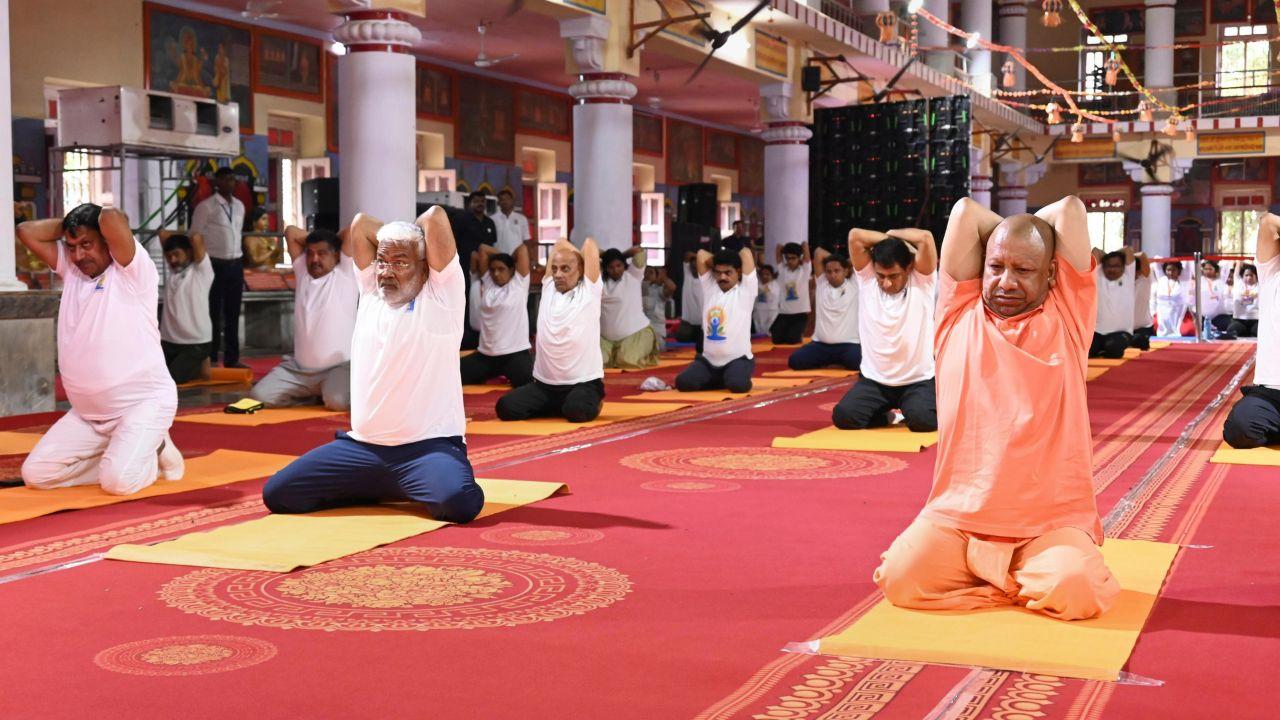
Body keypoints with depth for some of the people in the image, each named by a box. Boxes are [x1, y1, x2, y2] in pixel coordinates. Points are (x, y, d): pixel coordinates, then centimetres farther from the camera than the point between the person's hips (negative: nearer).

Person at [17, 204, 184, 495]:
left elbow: (113, 219, -26)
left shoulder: (131, 270, -10)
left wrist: (100, 214, -3)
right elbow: (27, 231, 9)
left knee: (118, 481, -27)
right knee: (35, 474, -2)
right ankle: (125, 456, 11)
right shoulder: (70, 269, 11)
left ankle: (154, 453, 7)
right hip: (87, 413, 8)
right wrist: (69, 224, 7)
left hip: (143, 403, -7)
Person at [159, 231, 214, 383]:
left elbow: (197, 239, -18)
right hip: (168, 341, 7)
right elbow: (163, 234, 17)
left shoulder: (201, 270, -4)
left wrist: (186, 238, 2)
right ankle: (192, 368, 18)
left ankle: (199, 368, 12)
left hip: (196, 343, -7)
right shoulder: (173, 270, 12)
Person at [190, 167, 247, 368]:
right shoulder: (206, 206, -7)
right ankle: (210, 359, 6)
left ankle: (232, 358, 16)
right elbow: (195, 237, -6)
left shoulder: (239, 206, 12)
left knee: (233, 313, 9)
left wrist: (239, 262, 15)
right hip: (215, 264, -6)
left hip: (236, 264, 6)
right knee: (213, 313, -1)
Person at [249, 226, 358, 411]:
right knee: (258, 397, -13)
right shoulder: (303, 273, 13)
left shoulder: (345, 274, 0)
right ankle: (313, 395, 8)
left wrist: (337, 241, 11)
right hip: (298, 368, 5)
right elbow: (291, 232, 16)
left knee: (337, 401, -35)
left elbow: (355, 229, -7)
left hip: (338, 367, -5)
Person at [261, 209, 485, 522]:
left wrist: (407, 234, 10)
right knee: (278, 494, -6)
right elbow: (361, 223, 14)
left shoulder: (440, 296, -1)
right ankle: (379, 488, 13)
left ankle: (413, 488, 3)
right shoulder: (371, 292, 14)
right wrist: (396, 237, 17)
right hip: (361, 447, 5)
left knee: (459, 502, -35)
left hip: (429, 446, -5)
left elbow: (435, 216, -9)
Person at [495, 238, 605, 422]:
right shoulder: (548, 288, 10)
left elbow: (589, 243, -5)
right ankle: (560, 406, 10)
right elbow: (561, 243, 14)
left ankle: (592, 403, 4)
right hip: (544, 383, 5)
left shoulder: (589, 291, -3)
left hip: (583, 383, -5)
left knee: (577, 411, -35)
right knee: (506, 407, -13)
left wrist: (583, 260, 13)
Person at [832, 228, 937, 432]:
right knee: (843, 417, -19)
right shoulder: (866, 280, -1)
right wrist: (888, 239, -2)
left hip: (918, 380, -2)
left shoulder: (921, 281, -6)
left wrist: (894, 234, -4)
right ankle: (885, 415, 14)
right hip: (874, 380, 2)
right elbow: (855, 236, -11)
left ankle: (908, 410, 10)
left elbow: (926, 238, -20)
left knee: (923, 421, -29)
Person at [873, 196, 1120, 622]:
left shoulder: (1067, 316, 8)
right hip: (957, 516, 1)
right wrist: (1006, 232, 20)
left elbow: (1070, 208, 6)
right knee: (902, 578, -25)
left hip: (1053, 522, -1)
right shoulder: (960, 314, 11)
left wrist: (1031, 227, 21)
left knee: (1075, 592, -30)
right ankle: (1009, 578, 5)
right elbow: (966, 212, 9)